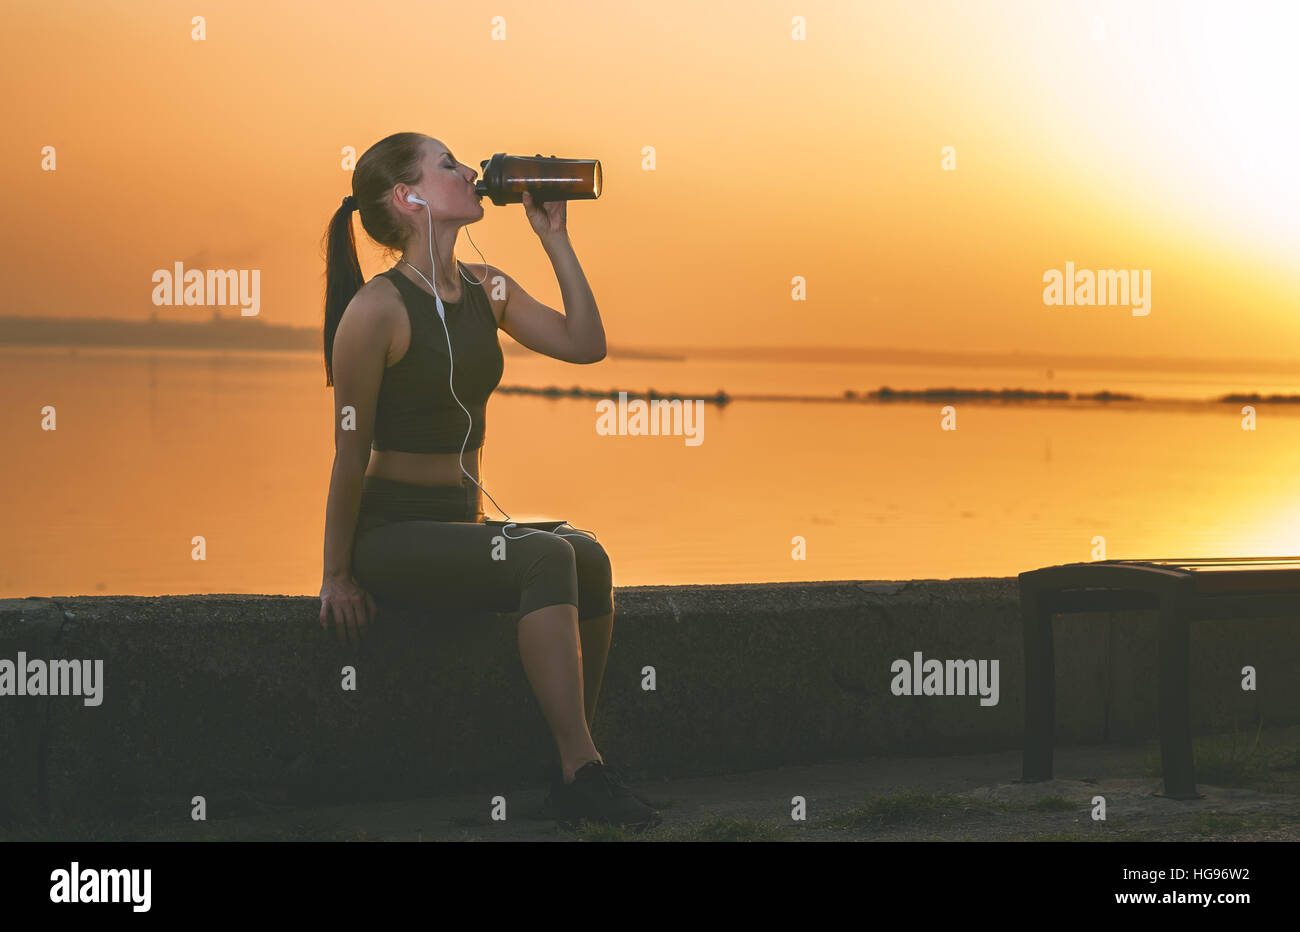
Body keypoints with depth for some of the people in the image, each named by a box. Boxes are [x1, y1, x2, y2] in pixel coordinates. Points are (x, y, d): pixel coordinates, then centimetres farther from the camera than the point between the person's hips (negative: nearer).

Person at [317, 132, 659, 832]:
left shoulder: (486, 289, 11)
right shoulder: (378, 308, -11)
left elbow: (586, 345, 6)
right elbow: (352, 451, -9)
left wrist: (555, 239, 3)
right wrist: (336, 576, -6)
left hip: (460, 524, 7)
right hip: (391, 532, -7)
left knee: (586, 554, -21)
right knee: (546, 558, -29)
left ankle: (574, 777, -17)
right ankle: (583, 773, -29)